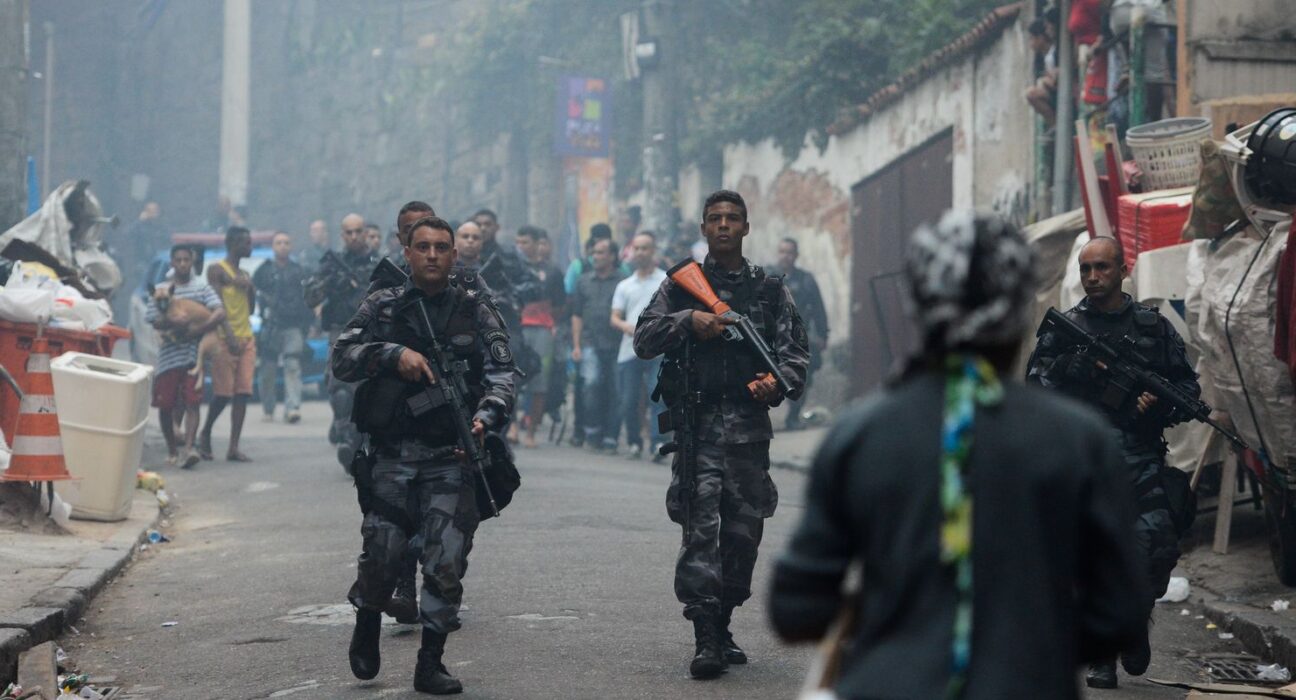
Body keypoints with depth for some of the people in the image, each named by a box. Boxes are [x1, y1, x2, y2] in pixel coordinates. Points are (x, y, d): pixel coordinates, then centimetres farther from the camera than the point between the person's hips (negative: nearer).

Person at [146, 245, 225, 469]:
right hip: (168, 355, 2)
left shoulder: (202, 287, 6)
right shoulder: (161, 291, 9)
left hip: (194, 355, -2)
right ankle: (172, 449, 21)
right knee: (165, 405, 5)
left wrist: (192, 333, -16)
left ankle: (189, 447, -23)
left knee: (192, 403, -13)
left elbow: (220, 314, -8)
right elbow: (155, 321, -2)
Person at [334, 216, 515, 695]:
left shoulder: (476, 311, 8)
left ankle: (430, 663, 4)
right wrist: (394, 354, -15)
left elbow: (502, 373, -1)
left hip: (453, 457, 0)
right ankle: (367, 626, 24)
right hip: (393, 456, 0)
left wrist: (486, 416, -20)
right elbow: (341, 359, 1)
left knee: (446, 561, -7)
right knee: (382, 552, -7)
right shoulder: (382, 308, 9)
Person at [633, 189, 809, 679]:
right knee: (701, 527, -13)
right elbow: (643, 339, 2)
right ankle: (704, 639, -17)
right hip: (698, 423, -3)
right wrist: (687, 320, -13)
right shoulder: (682, 285, 9)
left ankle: (722, 628, 21)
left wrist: (780, 380, -13)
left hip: (750, 426, 3)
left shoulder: (770, 291, 12)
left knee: (743, 532, 7)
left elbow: (796, 351, 8)